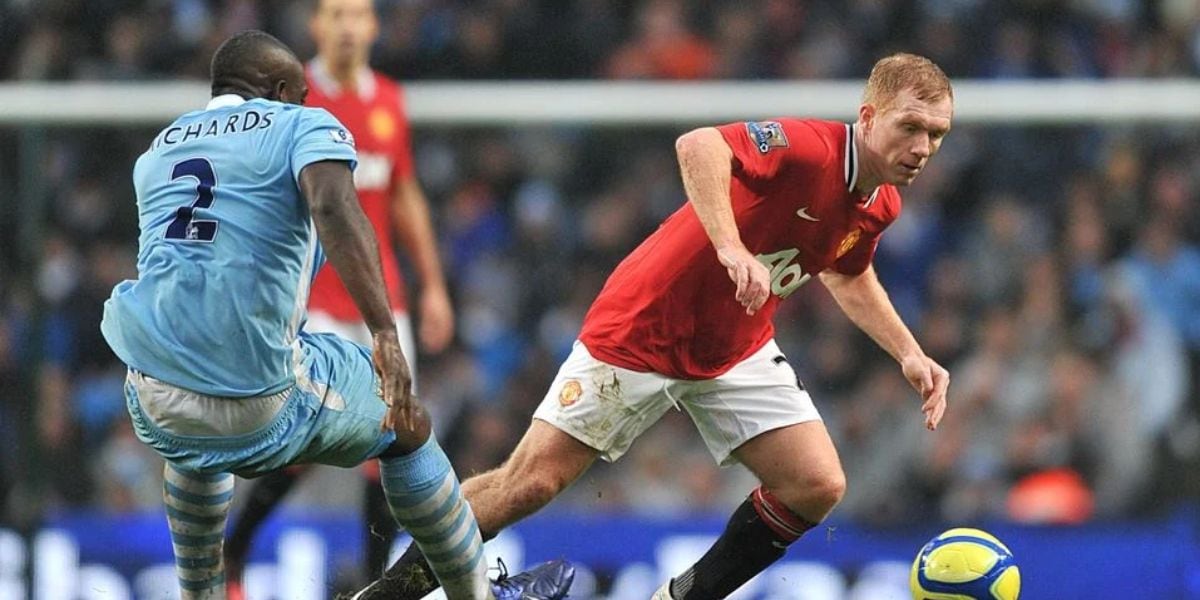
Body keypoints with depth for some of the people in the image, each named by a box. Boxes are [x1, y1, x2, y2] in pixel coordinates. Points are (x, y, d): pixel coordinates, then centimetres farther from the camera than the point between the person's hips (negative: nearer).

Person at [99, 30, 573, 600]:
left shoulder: (157, 151, 21)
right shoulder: (303, 125, 5)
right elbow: (332, 205, -17)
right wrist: (385, 334, -26)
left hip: (154, 399, 5)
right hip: (259, 399, -5)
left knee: (194, 448, 42)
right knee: (406, 426, 23)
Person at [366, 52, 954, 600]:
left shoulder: (879, 205, -2)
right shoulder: (809, 148, -28)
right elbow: (698, 145, -46)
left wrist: (909, 354, 13)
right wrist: (731, 249, -54)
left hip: (737, 349, 7)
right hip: (641, 330, -7)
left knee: (818, 485, -7)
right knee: (531, 482, -8)